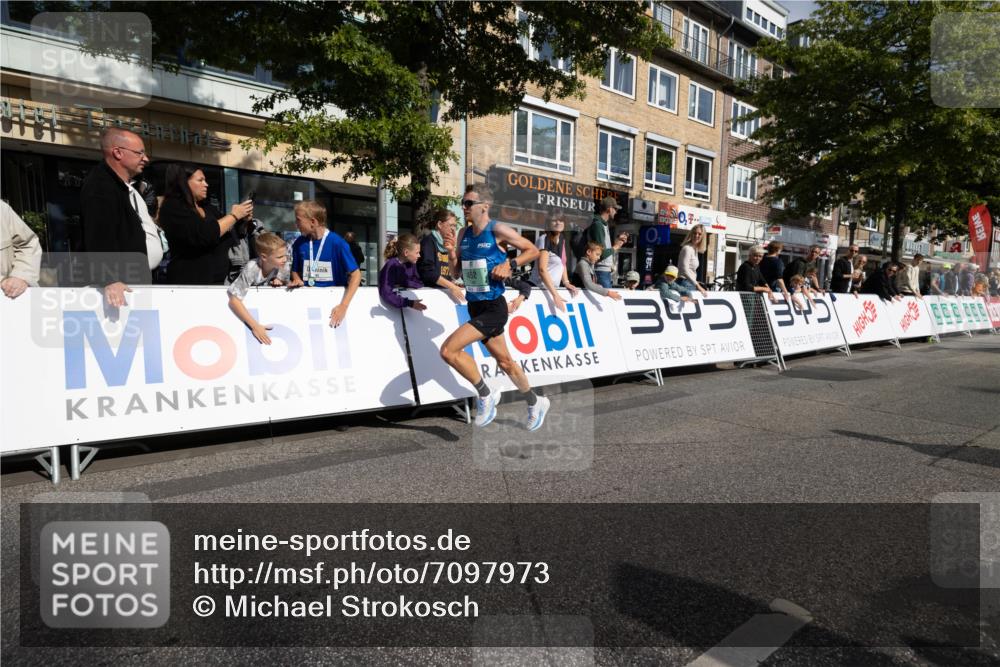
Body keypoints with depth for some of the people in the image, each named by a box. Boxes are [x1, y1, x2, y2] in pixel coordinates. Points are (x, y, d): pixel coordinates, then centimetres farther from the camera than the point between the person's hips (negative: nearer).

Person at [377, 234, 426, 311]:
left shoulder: (411, 264, 1)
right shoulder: (391, 265, -19)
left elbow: (419, 284, -3)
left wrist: (405, 283, -19)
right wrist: (409, 303, -37)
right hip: (392, 307, -5)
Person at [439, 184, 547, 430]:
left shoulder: (497, 230, -11)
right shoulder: (464, 234, 9)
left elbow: (533, 251, -4)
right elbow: (455, 272, 12)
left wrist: (510, 264, -18)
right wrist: (452, 253, -7)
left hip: (493, 308, -7)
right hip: (475, 307, 8)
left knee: (448, 350, -19)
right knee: (505, 362, 18)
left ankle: (485, 394, 1)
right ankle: (536, 403, 38)